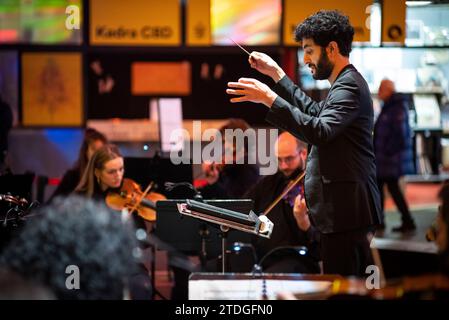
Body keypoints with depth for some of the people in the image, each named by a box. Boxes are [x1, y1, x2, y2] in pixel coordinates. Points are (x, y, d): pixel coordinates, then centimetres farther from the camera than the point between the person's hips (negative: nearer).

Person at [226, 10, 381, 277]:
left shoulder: (349, 87, -14)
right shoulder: (347, 84, 19)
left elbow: (319, 131, -28)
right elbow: (316, 113, 32)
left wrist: (270, 99, -30)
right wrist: (277, 74, 28)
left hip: (345, 210, -11)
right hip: (349, 207, 11)